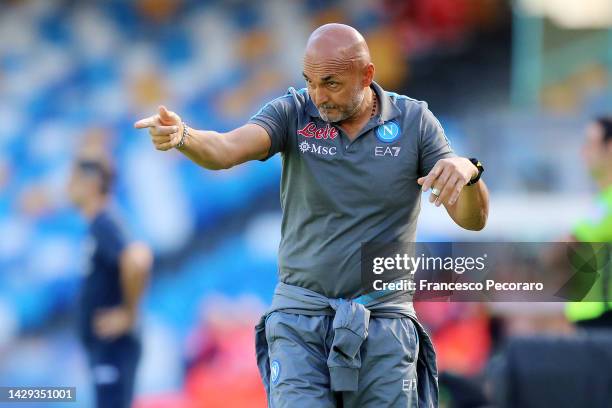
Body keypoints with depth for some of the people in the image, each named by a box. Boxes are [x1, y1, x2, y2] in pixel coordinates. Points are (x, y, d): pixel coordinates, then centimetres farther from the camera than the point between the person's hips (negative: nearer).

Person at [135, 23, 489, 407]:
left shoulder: (414, 120, -1)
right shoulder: (293, 113, -2)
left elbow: (473, 219, -4)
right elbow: (224, 149, -20)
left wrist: (467, 171, -27)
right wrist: (181, 135, -43)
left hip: (384, 322, 0)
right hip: (299, 319, 0)